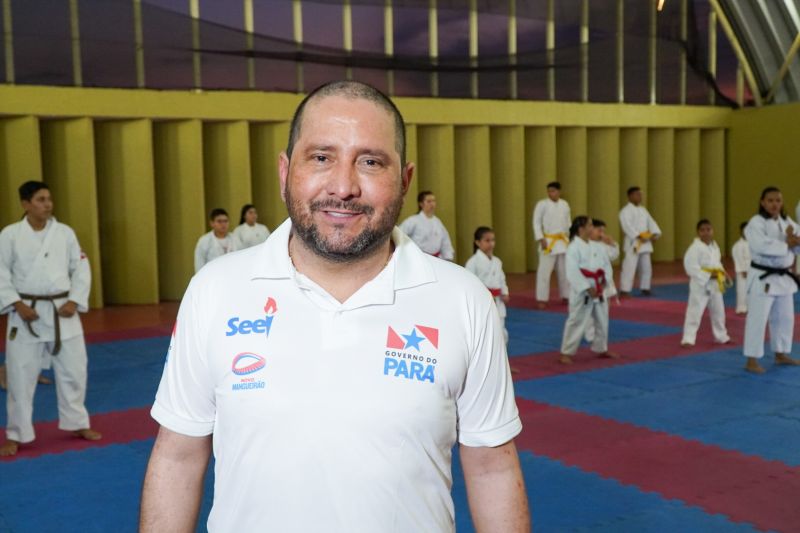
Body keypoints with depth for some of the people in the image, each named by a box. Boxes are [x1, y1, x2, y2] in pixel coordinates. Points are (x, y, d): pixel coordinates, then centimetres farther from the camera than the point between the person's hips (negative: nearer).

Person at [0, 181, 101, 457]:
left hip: (62, 312, 2)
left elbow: (81, 269, 4)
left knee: (73, 371, 10)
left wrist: (74, 301, -6)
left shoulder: (65, 232, 2)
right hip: (26, 313, -2)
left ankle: (78, 424, 28)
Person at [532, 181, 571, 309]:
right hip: (548, 241, -5)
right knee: (544, 271, -7)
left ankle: (566, 296, 25)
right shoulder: (542, 204, -6)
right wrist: (541, 239, -14)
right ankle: (541, 299, -1)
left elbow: (568, 222, 15)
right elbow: (536, 222, -7)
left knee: (565, 270, 12)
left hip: (563, 241, 5)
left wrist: (571, 238, 12)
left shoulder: (564, 204, 8)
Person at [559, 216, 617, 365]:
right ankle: (566, 353, 4)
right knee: (577, 321, -6)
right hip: (581, 292, -8)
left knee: (602, 320, 18)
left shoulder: (597, 247, 7)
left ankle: (601, 349, 35)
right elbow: (573, 272, -21)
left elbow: (606, 265, 10)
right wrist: (587, 288, -21)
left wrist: (604, 281, -6)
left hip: (598, 290, 8)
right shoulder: (574, 248, -16)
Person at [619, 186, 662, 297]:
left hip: (645, 243, 8)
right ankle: (624, 290, -12)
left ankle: (645, 288, 26)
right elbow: (627, 226, -20)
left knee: (646, 267, 14)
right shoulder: (626, 211, -9)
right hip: (633, 243, -8)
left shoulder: (643, 210, 16)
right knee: (629, 267, -13)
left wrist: (655, 234, -6)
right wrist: (638, 236, -27)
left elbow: (651, 222, 11)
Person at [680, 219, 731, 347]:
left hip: (715, 284, 8)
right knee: (694, 312, -10)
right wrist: (708, 276, -24)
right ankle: (688, 338, -6)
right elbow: (690, 266, -24)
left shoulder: (714, 246, 9)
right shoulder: (695, 247, -17)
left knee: (718, 312, 20)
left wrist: (723, 274, 2)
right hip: (700, 284, -8)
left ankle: (721, 337, 37)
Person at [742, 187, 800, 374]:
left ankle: (781, 355, 32)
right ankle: (751, 360, -2)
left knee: (785, 317, 17)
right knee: (758, 319, -7)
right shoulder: (756, 223, -14)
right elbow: (762, 246, -30)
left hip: (784, 277, 8)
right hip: (762, 277, -8)